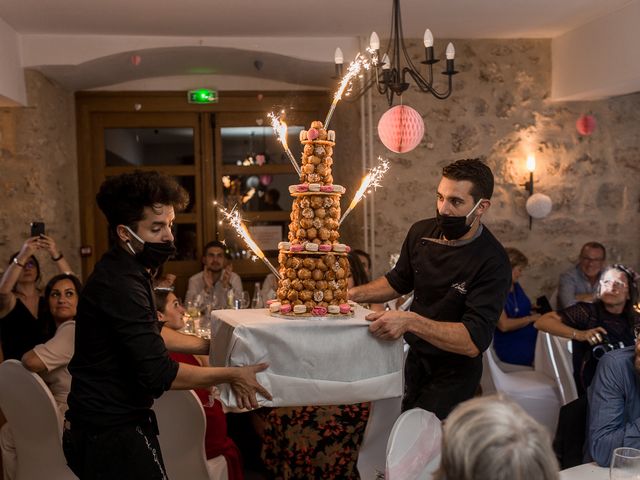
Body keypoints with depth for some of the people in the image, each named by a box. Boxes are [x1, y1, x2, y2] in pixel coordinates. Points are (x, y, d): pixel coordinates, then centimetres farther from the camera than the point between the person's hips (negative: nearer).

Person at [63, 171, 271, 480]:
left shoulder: (123, 270, 6)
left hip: (115, 423, 10)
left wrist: (208, 346, 14)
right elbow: (157, 374, -27)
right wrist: (230, 375, -17)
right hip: (110, 434, -10)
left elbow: (148, 334, 19)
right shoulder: (120, 286, -27)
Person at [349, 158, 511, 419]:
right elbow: (398, 281, 12)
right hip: (414, 356, 6)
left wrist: (410, 321, -42)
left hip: (453, 372, -6)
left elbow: (474, 341, -33)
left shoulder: (492, 262, -26)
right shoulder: (421, 232, -7)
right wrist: (353, 294, -2)